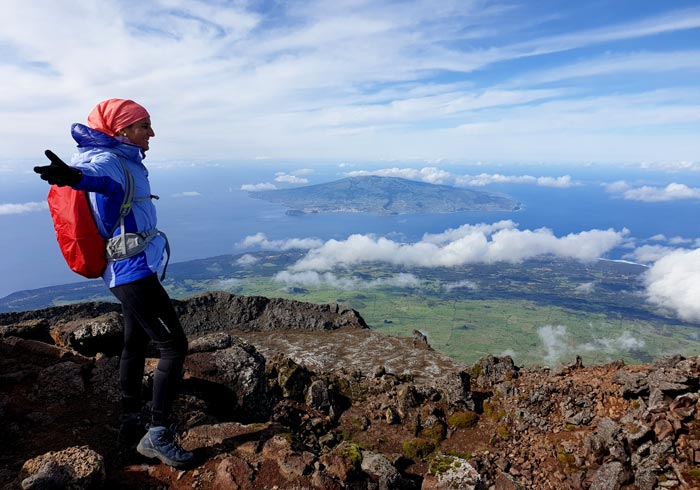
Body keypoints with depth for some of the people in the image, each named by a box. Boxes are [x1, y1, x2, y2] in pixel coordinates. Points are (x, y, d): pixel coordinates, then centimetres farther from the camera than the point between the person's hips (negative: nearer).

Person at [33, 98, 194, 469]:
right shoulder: (109, 161, -17)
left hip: (128, 270, 11)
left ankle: (129, 417, 37)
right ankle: (157, 435, -1)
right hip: (134, 270, -11)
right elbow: (96, 173, -42)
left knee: (136, 342, 21)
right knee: (174, 346, -9)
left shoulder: (121, 159, 12)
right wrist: (72, 175, -63)